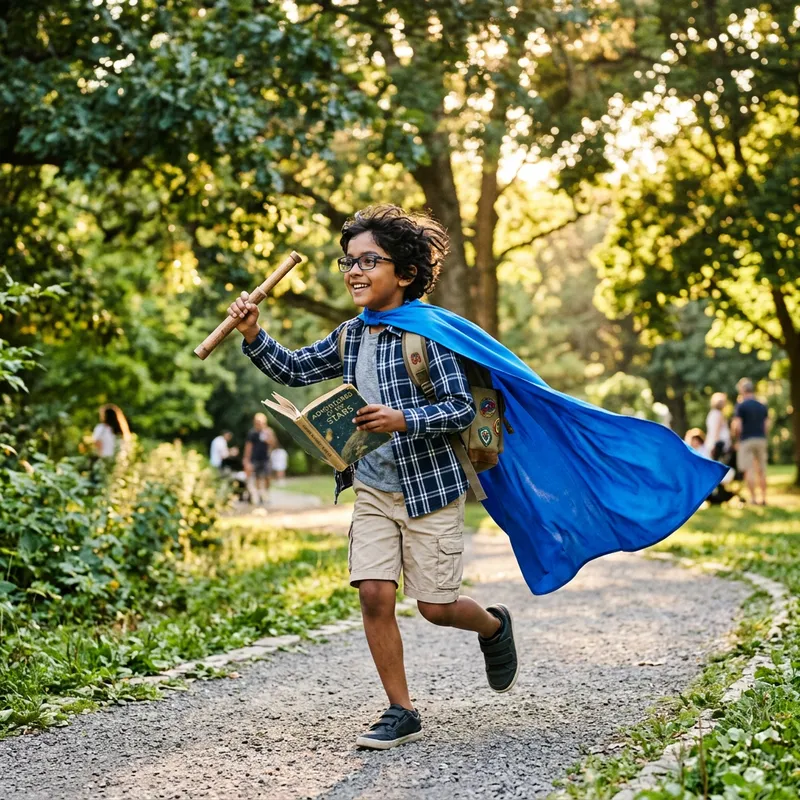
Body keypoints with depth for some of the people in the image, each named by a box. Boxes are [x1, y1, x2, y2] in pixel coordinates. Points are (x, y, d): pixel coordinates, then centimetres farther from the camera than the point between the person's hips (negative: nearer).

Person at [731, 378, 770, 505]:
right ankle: (764, 498, 10)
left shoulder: (740, 406, -7)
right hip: (761, 440, 5)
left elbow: (737, 426, -12)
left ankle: (753, 498, -6)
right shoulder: (763, 406, 10)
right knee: (762, 471, 9)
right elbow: (767, 425, 8)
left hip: (746, 441, -5)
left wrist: (736, 435, 6)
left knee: (749, 471, -3)